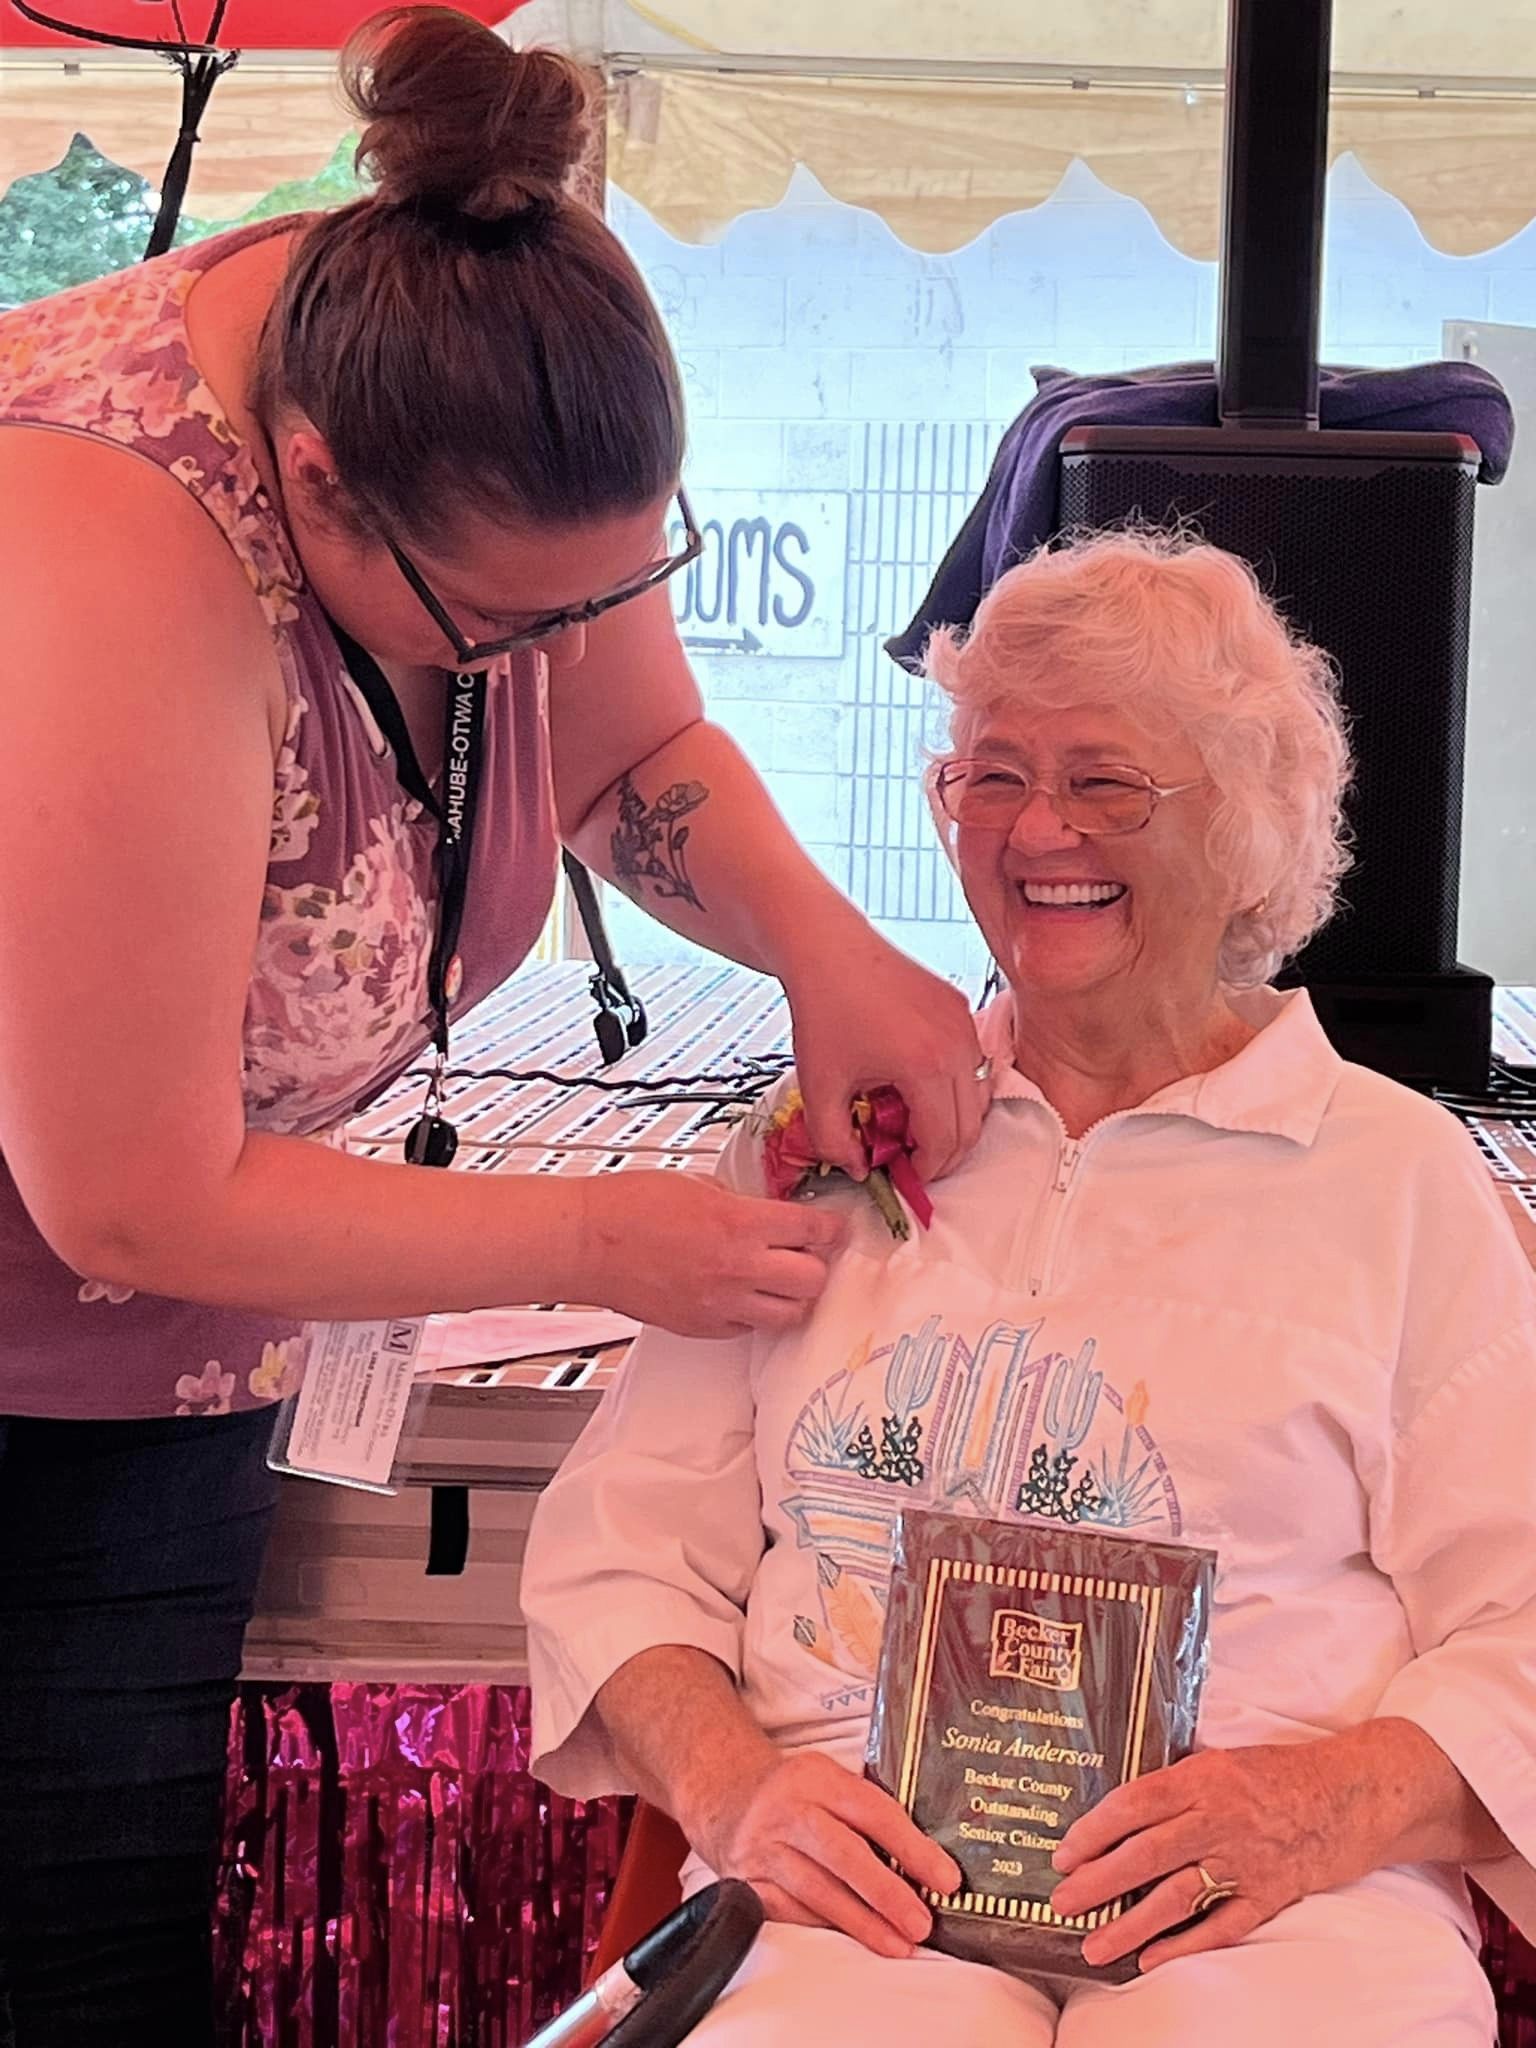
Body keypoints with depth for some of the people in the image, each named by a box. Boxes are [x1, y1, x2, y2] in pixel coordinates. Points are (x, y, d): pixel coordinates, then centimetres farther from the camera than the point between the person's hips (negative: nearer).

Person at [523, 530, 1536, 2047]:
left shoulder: (1398, 1172, 13)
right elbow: (622, 1543, 13)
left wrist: (1339, 1801, -15)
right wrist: (731, 1789, -7)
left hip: (1277, 1913, 0)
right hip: (860, 1889, 1)